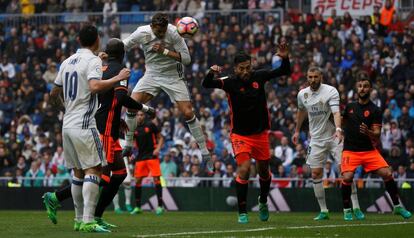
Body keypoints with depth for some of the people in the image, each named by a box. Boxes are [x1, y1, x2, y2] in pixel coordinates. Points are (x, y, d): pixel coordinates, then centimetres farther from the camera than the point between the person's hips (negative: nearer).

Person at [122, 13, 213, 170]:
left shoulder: (173, 33, -20)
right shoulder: (142, 33, -15)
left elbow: (187, 59, -18)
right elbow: (122, 47, 2)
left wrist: (165, 51, -27)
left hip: (173, 76, -2)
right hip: (152, 74, 2)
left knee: (188, 113, -9)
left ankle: (205, 153, 3)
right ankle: (128, 146, 1)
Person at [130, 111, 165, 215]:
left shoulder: (150, 125, 0)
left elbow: (160, 138, 5)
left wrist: (158, 149, -11)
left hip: (152, 155, -3)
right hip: (140, 157, 3)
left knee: (156, 178, -11)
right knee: (137, 180, 1)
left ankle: (160, 205, -8)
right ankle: (137, 207, 10)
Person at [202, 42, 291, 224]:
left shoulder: (259, 77, -5)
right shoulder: (230, 82, -13)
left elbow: (284, 72, 2)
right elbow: (206, 85, -23)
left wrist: (285, 58, -18)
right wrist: (211, 73, -44)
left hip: (260, 133, 3)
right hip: (240, 135, -3)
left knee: (263, 171, 14)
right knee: (244, 170, -17)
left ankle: (263, 202, 41)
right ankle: (242, 212, -8)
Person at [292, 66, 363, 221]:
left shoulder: (331, 91, -13)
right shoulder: (302, 94, 3)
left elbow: (336, 112, -27)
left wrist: (338, 129, -44)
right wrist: (297, 130, 33)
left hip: (334, 137, -4)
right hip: (316, 139, 4)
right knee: (316, 174, -1)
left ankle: (356, 208, -6)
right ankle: (323, 211, 7)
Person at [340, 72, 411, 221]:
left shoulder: (375, 111, -1)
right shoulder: (349, 107, 9)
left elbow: (376, 135, -9)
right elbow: (340, 121, 29)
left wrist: (368, 132, -28)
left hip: (369, 150, -1)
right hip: (350, 150, 1)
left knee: (387, 174, -15)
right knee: (347, 177, -22)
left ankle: (397, 206, 3)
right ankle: (346, 210, -3)